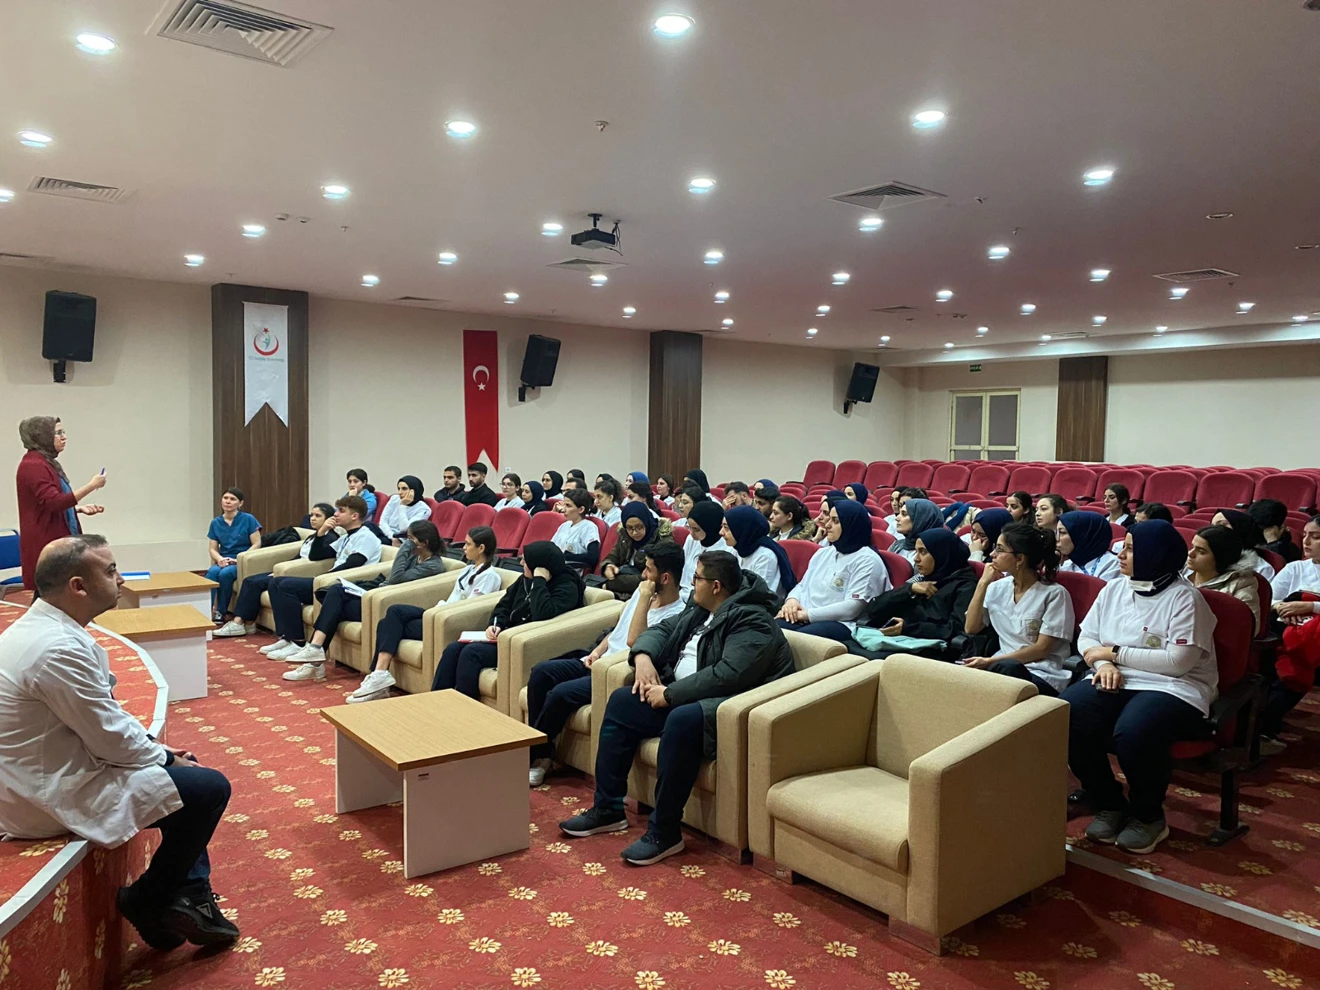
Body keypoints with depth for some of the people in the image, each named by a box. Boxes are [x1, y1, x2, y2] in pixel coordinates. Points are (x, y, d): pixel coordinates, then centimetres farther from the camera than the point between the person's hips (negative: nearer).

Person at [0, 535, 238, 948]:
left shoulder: (40, 627, 5)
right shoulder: (58, 649, -28)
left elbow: (106, 714, 12)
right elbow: (112, 738, -22)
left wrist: (158, 750, 7)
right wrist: (166, 759, -5)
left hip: (45, 777, 11)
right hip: (54, 798, -11)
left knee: (187, 772, 18)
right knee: (209, 787, -9)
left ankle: (189, 895, 18)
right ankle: (145, 902, 10)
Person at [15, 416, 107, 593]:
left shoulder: (46, 463, 16)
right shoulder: (33, 465, -14)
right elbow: (53, 502, -24)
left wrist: (80, 508, 8)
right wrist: (91, 486, -25)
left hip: (55, 541, 10)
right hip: (44, 544, -10)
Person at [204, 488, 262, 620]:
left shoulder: (248, 519, -4)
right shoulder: (216, 523, 8)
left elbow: (257, 544, -7)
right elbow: (213, 549, 8)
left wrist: (239, 559, -16)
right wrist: (220, 559, -14)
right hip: (223, 561, 3)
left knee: (225, 574, -33)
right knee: (212, 572, -31)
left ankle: (221, 612, -15)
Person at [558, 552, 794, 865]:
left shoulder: (751, 621, -17)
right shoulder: (700, 609, 12)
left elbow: (728, 674, -29)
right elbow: (662, 630, 19)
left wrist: (670, 694, -23)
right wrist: (643, 656, -4)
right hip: (681, 695, 10)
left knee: (682, 720, -37)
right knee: (622, 701, 3)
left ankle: (664, 832, -24)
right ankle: (607, 808, 6)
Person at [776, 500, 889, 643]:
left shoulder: (867, 560, -4)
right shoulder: (822, 553, 21)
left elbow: (852, 608, -14)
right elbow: (802, 585, 25)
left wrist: (807, 614, -15)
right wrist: (792, 599, 0)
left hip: (841, 624, -7)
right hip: (803, 618, 7)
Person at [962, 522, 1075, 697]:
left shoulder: (1054, 593, -6)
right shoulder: (998, 587, 11)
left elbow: (1043, 648, -10)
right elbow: (971, 628, 5)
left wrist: (991, 661, -17)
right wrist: (983, 583, -1)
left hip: (1042, 675, -4)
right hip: (1002, 666, 4)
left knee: (1007, 669, -39)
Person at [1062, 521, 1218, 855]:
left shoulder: (1184, 597, -7)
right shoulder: (1114, 589, 12)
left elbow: (1178, 662, -16)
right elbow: (1086, 638, 12)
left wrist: (1114, 652, -10)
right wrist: (1103, 663, -11)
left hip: (1173, 688, -5)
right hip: (1116, 680, 6)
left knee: (1133, 733, -37)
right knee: (1065, 718, -25)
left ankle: (1148, 815, -5)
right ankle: (1109, 804, -2)